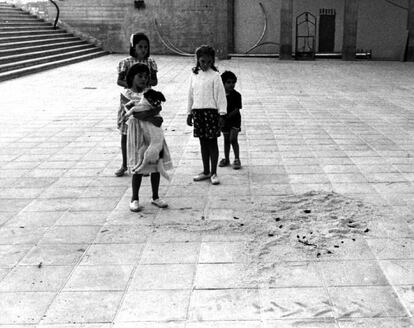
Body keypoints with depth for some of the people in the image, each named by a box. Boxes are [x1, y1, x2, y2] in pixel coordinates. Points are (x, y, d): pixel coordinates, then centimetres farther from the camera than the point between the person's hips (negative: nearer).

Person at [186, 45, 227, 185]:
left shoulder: (214, 75, -5)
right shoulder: (194, 75, 9)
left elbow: (220, 95, -7)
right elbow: (191, 95, 15)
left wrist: (221, 114, -11)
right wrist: (189, 113, 15)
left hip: (211, 111, -4)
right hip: (197, 111, 5)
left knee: (212, 142, 0)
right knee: (203, 142, 11)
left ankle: (213, 173, 7)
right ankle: (206, 171, 21)